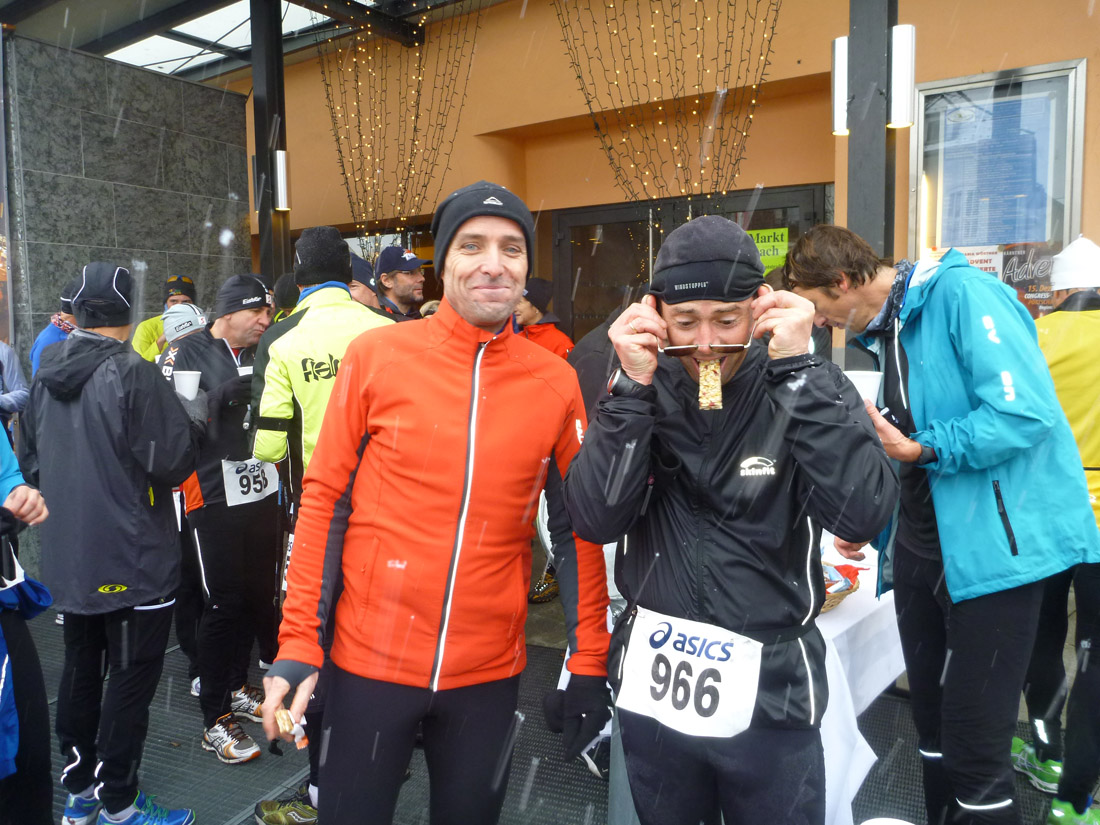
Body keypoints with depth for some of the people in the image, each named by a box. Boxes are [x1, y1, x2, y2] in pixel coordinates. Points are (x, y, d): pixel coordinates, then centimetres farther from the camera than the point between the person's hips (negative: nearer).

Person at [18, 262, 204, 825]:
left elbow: (30, 462, 15)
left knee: (81, 668, 19)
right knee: (131, 676, 5)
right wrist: (194, 416, -2)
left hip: (67, 557, 8)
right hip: (132, 559, -7)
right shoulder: (132, 374, -19)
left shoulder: (45, 376, 5)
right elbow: (172, 461, -19)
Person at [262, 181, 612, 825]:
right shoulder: (376, 355, -8)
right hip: (372, 657, -1)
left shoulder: (555, 382, -3)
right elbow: (325, 499, -3)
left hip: (490, 670, 2)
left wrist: (589, 665, 2)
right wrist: (298, 644, -6)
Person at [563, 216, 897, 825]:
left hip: (771, 691, -2)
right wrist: (633, 387, -22)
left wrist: (796, 368, -24)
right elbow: (596, 520, -14)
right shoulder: (641, 391, -4)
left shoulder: (811, 389, -8)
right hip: (654, 684, 2)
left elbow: (863, 514, -23)